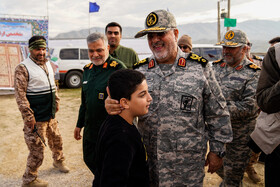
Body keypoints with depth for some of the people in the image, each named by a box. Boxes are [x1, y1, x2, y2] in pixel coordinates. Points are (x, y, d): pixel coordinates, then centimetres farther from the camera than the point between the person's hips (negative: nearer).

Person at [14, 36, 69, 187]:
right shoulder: (23, 68, -15)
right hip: (35, 118, -7)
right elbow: (20, 95, -18)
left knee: (56, 140, 24)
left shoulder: (48, 64, 9)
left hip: (50, 115, 8)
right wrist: (28, 116, -20)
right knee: (37, 149, -1)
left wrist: (56, 101, 17)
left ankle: (58, 161, 49)